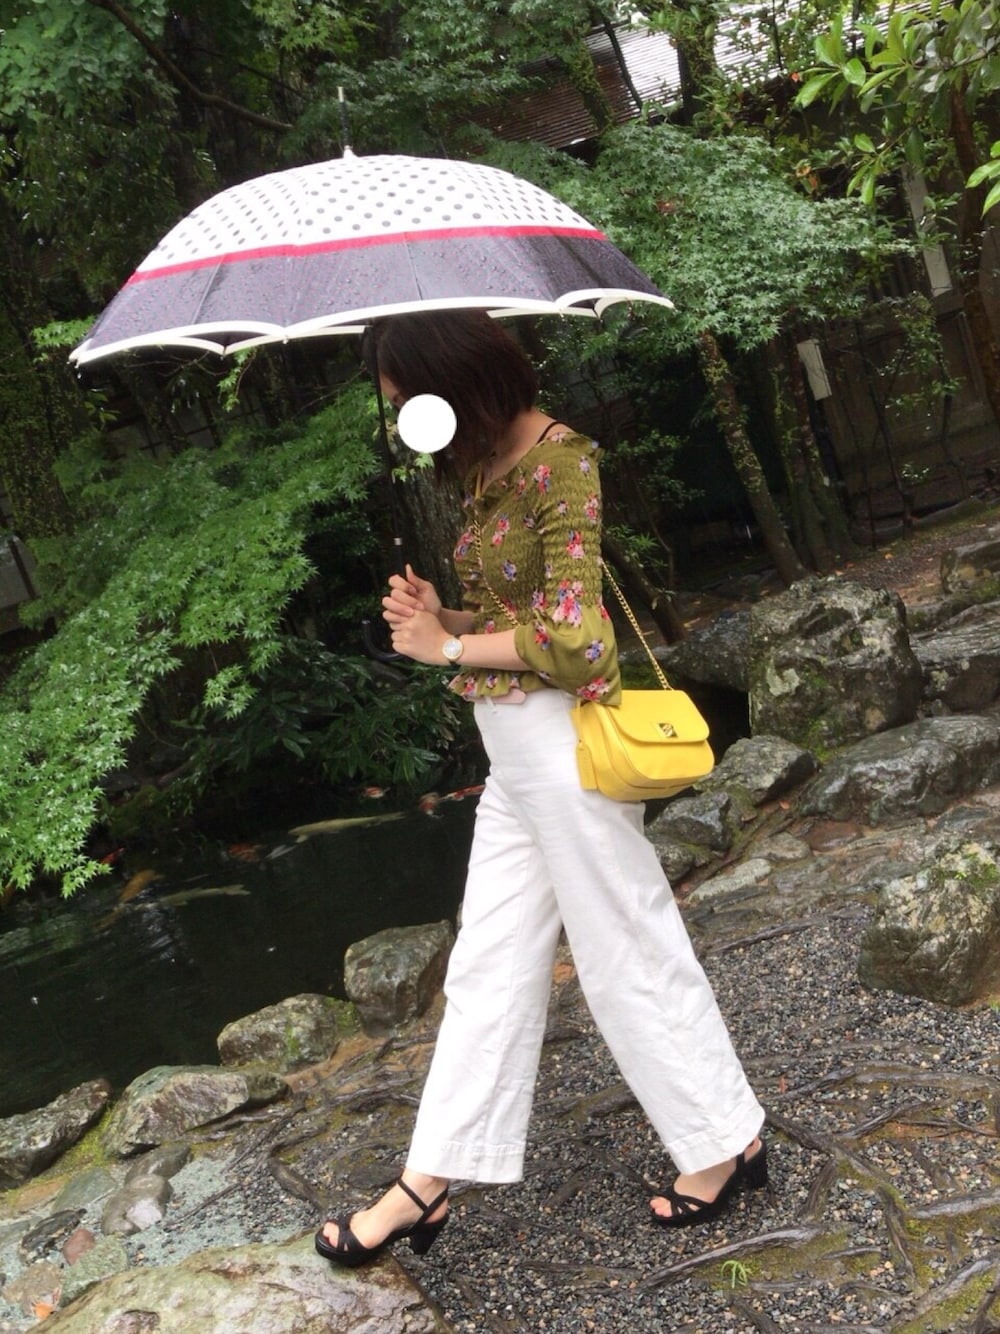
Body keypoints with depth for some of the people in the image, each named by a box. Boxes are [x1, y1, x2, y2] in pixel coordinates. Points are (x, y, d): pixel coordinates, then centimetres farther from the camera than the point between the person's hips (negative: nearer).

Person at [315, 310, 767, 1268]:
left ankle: (726, 1143, 27)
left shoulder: (560, 462, -16)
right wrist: (439, 619, -1)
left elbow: (575, 640, -21)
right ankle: (427, 1182, 25)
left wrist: (449, 647, -11)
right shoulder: (490, 468, 11)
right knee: (488, 966, 14)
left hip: (562, 749, -9)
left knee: (630, 955, 6)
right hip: (514, 758, 9)